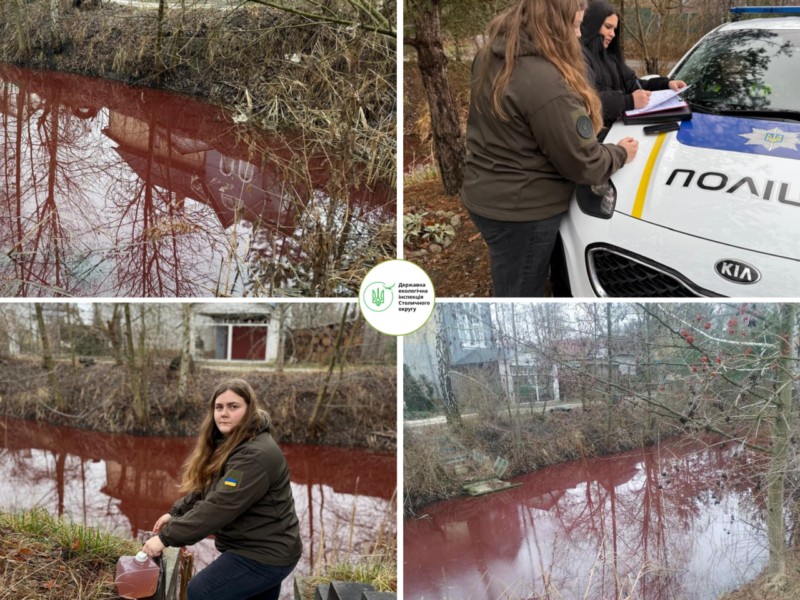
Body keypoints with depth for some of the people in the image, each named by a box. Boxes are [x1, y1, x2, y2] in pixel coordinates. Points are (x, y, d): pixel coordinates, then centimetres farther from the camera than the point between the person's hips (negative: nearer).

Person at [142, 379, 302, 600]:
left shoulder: (256, 455, -26)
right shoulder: (229, 443, 8)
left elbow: (218, 507, -30)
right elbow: (205, 489, 14)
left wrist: (166, 537, -27)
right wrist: (175, 513, 0)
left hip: (265, 554, -10)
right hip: (262, 548, 10)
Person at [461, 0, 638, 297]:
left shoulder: (491, 55, 1)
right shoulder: (547, 84, -29)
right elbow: (583, 164, -20)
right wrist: (620, 153, 2)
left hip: (483, 196, 9)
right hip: (520, 212, -9)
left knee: (510, 289, 24)